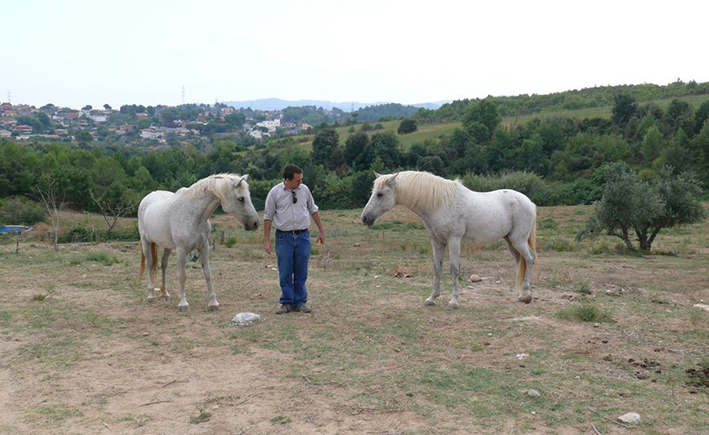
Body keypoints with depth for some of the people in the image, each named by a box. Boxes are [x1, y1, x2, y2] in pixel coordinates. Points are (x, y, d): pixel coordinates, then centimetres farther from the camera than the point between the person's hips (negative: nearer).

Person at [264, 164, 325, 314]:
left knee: (301, 272, 7)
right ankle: (287, 303, 14)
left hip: (303, 236, 2)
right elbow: (268, 217, -2)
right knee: (285, 272, 3)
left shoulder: (304, 189, 2)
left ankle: (300, 302, 17)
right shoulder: (275, 192, -6)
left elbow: (313, 210, 13)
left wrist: (321, 231, 13)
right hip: (284, 237, -2)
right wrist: (266, 240, -5)